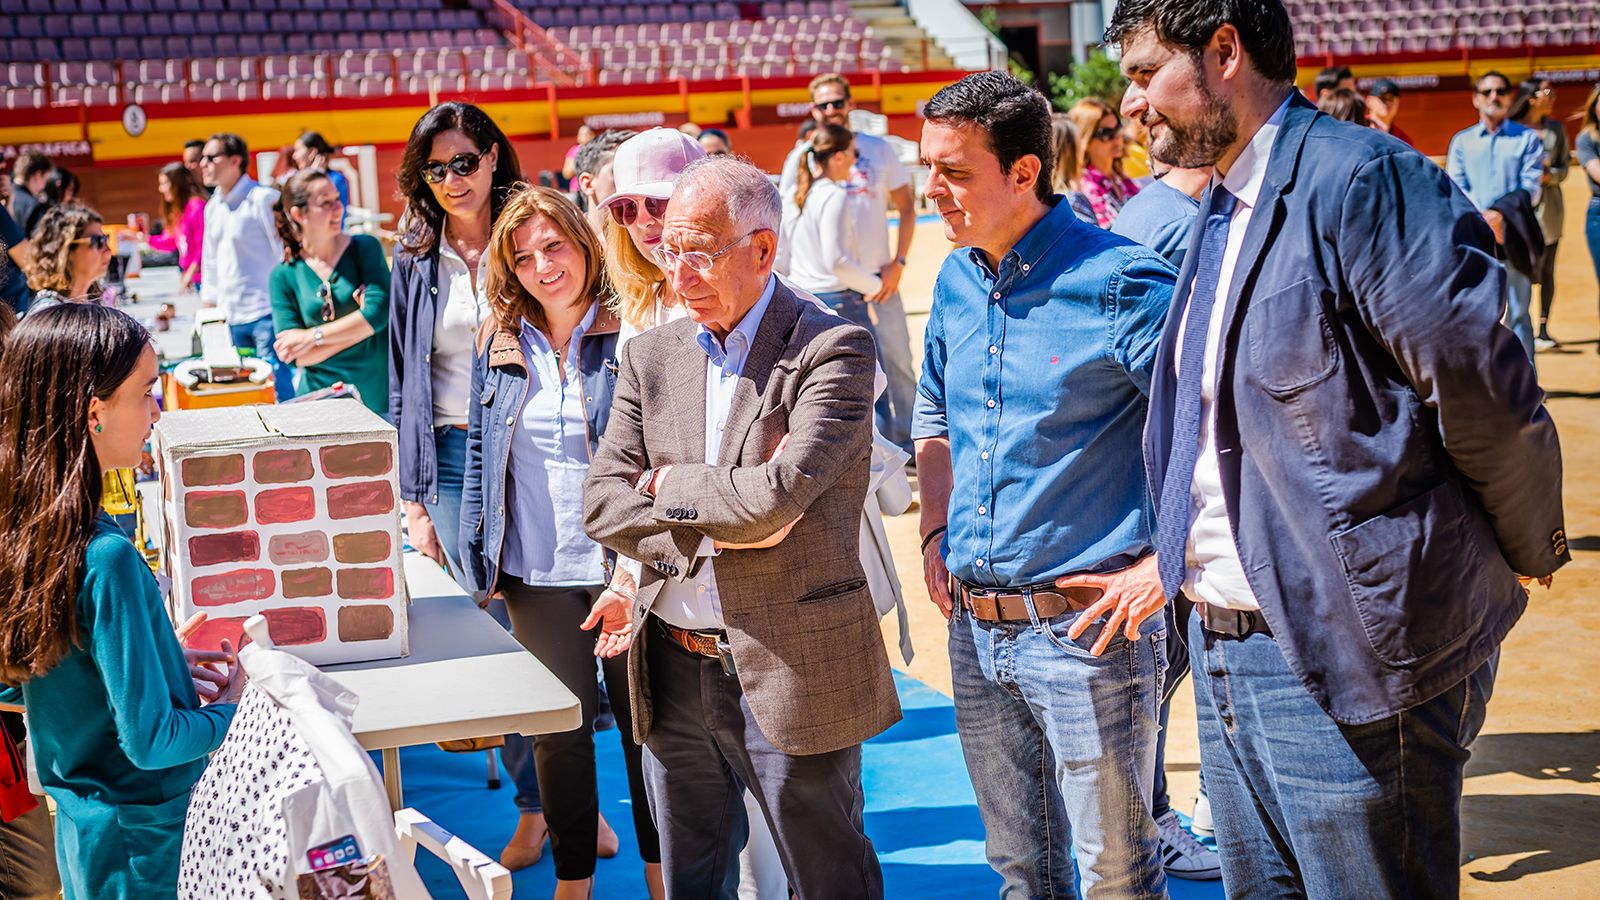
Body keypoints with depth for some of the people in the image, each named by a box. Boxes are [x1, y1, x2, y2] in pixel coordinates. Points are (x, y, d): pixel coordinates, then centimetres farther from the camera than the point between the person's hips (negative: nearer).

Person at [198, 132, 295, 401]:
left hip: (265, 312, -8)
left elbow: (285, 252, -10)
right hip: (231, 317, 8)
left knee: (279, 386, -11)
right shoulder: (213, 206, 15)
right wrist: (208, 303, 18)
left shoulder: (263, 199, -9)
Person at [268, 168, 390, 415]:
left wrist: (312, 336, -11)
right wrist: (359, 326, -10)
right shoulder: (284, 276, 3)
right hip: (321, 401, 0)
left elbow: (379, 311, -13)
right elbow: (296, 357, -4)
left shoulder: (365, 248, 2)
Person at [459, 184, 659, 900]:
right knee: (559, 728, 12)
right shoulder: (500, 345, 4)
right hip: (536, 574, 3)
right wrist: (479, 557, 5)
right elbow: (479, 453, 10)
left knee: (643, 718, 11)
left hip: (623, 570, -3)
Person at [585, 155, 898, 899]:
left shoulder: (833, 350, -10)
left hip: (792, 668, -5)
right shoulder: (650, 356, 8)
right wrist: (717, 525, -12)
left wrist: (668, 485, -6)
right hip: (674, 670, 5)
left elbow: (777, 497, -22)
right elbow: (602, 507, 3)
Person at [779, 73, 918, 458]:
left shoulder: (879, 149, 3)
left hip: (879, 276, 1)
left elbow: (906, 208, 7)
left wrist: (898, 263, -4)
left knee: (897, 357, 1)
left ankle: (908, 442, 13)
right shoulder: (801, 158, -1)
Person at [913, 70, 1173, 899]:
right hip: (975, 631, 7)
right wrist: (937, 533, 13)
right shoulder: (956, 281, 7)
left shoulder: (1118, 283, -15)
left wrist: (1165, 565, -18)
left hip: (1086, 625, -6)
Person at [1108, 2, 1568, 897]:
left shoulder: (1359, 176, -16)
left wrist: (1528, 549, -3)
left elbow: (1484, 392, -16)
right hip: (1227, 651, 9)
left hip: (1346, 659, -9)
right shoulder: (1222, 212, 15)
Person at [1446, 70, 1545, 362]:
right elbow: (1455, 189, 2)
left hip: (1515, 237, -1)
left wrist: (1500, 212, -19)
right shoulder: (1461, 141, 14)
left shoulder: (1527, 138, 9)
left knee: (1518, 311, 0)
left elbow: (1530, 189, -1)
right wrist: (1481, 218, -15)